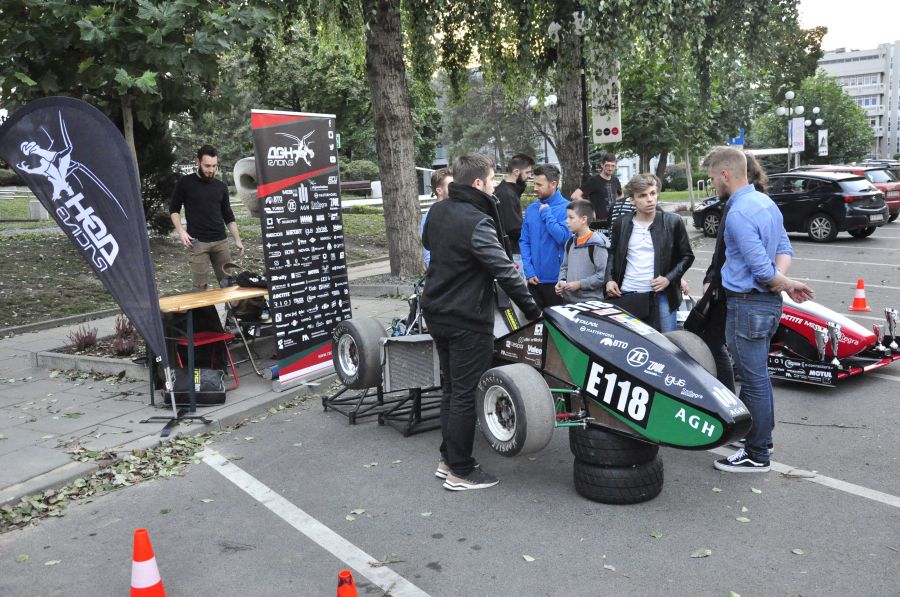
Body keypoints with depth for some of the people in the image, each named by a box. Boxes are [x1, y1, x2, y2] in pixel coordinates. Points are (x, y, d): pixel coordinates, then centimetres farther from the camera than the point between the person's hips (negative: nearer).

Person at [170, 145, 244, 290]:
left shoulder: (221, 186, 10)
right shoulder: (185, 183, 1)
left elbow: (228, 216, 15)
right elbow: (174, 209, 6)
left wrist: (237, 240, 7)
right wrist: (181, 231, -9)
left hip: (221, 241, 3)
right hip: (197, 242, -3)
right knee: (200, 286, -5)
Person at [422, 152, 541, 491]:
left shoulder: (438, 211, 5)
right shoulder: (477, 222, -21)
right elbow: (505, 271, -23)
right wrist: (531, 309, -15)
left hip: (437, 312, 8)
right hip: (467, 320, -8)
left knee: (451, 389, 18)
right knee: (464, 394, 1)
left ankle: (447, 460, 27)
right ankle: (461, 472, 11)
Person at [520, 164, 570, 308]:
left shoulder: (566, 208, -9)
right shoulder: (531, 209, 5)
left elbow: (563, 238, -22)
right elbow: (524, 241, 4)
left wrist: (547, 214, -14)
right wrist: (529, 270, -6)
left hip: (556, 278, -4)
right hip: (535, 278, 4)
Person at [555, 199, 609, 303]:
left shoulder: (596, 244, -12)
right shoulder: (570, 242, 10)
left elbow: (602, 276, -16)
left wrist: (580, 284, -18)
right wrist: (561, 281, -2)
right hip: (568, 299, 7)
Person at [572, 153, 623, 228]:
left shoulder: (615, 180, 11)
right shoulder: (594, 181, -8)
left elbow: (621, 196, 32)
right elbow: (575, 196, -19)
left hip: (613, 222, 7)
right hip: (599, 223, -6)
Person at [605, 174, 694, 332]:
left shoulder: (673, 222, -3)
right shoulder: (621, 224, 5)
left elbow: (687, 256, 3)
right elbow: (613, 253, 17)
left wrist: (669, 278, -11)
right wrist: (609, 279, 2)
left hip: (661, 296, -2)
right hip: (626, 295, 2)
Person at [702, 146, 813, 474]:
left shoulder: (737, 214, -21)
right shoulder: (765, 201, 10)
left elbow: (761, 268, -22)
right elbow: (784, 247, 14)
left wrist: (787, 284, -5)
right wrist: (780, 281, -2)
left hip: (747, 305, -10)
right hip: (768, 302, 10)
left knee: (754, 379, 0)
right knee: (757, 376, 20)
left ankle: (757, 455, 11)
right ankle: (758, 437, 34)